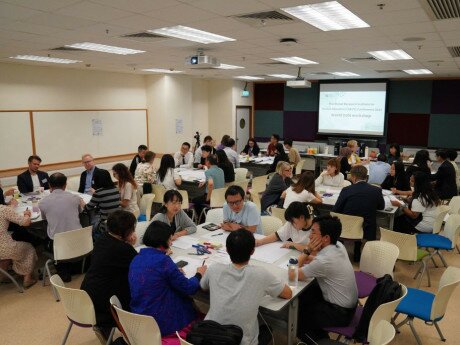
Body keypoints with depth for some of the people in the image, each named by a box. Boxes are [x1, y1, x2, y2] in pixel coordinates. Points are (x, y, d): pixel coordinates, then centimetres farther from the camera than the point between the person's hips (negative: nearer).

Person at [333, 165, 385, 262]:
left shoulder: (346, 190, -11)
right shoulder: (376, 190, -6)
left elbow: (335, 211, -3)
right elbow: (381, 207, 12)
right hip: (367, 231, 1)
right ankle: (357, 255, 37)